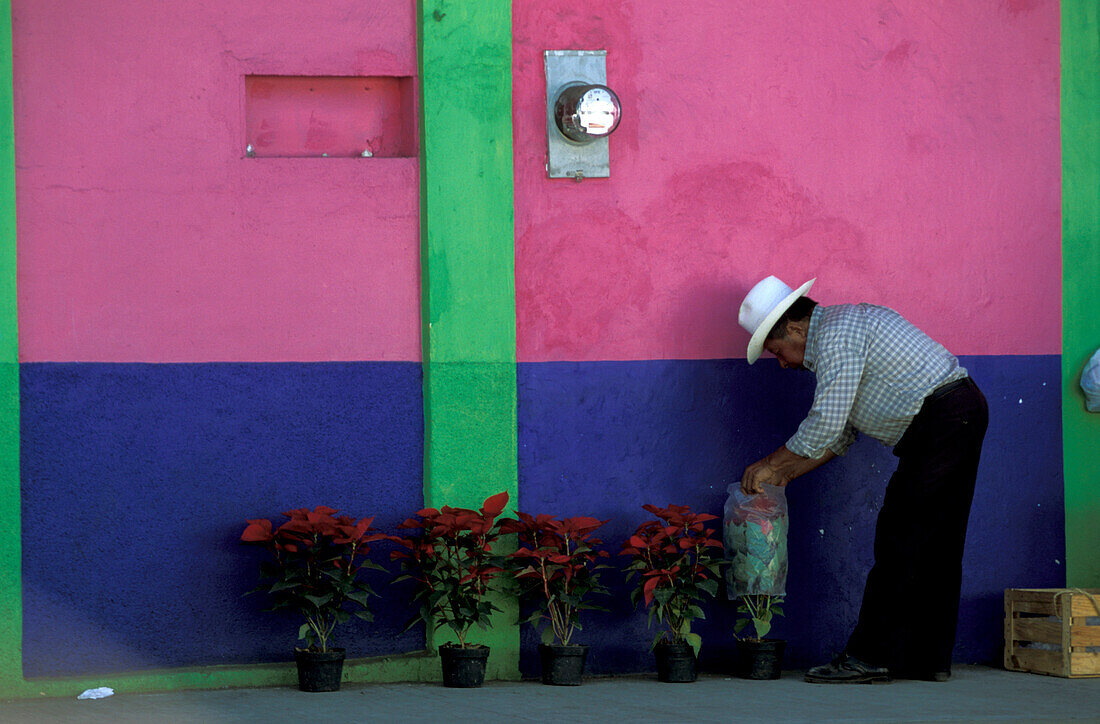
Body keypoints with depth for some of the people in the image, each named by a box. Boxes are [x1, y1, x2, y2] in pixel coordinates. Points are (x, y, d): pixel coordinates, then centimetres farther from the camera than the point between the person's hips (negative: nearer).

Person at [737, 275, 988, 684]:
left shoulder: (836, 333, -11)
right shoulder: (844, 325, 22)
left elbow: (825, 425, -16)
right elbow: (841, 432, 25)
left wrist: (770, 465, -4)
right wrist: (787, 474, 21)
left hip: (940, 417, -10)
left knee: (900, 538, -8)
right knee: (935, 546, 11)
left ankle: (871, 657, -6)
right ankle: (929, 658, 13)